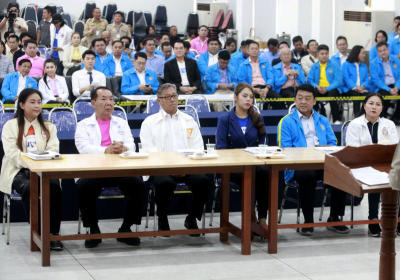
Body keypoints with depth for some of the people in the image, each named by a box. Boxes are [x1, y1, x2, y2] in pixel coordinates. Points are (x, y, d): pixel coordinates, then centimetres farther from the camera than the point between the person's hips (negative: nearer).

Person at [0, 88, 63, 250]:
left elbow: (53, 151, 5)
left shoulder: (49, 127, 20)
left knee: (54, 186, -32)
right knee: (28, 187, -36)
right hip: (19, 171, -2)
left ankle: (53, 234, -28)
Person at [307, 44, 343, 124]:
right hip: (319, 89, 2)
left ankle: (337, 120, -28)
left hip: (331, 89, -2)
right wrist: (316, 86, -14)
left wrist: (327, 88, -18)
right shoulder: (314, 66, 14)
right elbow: (309, 79, 7)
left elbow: (338, 81, -6)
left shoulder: (335, 65, 5)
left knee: (332, 94, -37)